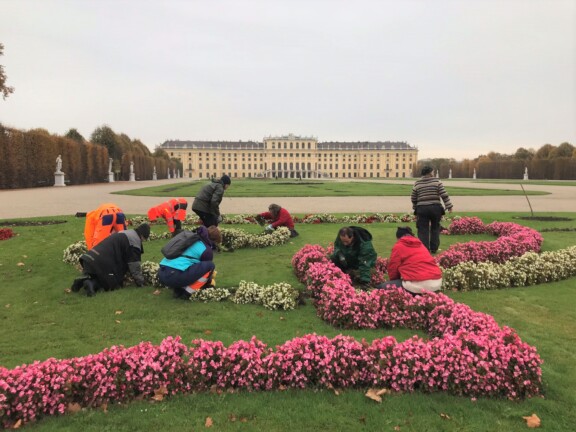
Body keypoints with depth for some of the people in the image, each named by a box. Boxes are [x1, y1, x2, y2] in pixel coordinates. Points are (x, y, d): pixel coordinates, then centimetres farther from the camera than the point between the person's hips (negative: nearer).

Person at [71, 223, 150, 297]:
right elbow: (134, 264, -6)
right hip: (102, 263, -9)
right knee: (113, 284, 7)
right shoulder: (135, 240, -6)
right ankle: (92, 284, -18)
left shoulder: (124, 234, 25)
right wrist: (140, 281, 5)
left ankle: (84, 279, 0)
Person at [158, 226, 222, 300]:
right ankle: (187, 292, -1)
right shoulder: (206, 250, 3)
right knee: (210, 266, -2)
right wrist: (209, 281, 39)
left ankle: (178, 290, 14)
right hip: (175, 276, -8)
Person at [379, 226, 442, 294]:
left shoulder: (398, 246, 6)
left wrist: (394, 280, 28)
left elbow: (393, 268, 6)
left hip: (418, 285, -7)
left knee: (382, 287, 2)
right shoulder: (420, 244, 25)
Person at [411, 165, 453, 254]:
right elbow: (444, 195, -7)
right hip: (435, 208, 0)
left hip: (422, 209, 0)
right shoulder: (437, 181, -1)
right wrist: (449, 206, -3)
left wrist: (415, 208, 23)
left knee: (423, 230, 3)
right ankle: (434, 249, 18)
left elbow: (413, 199, 10)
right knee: (435, 228, 15)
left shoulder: (417, 184, 5)